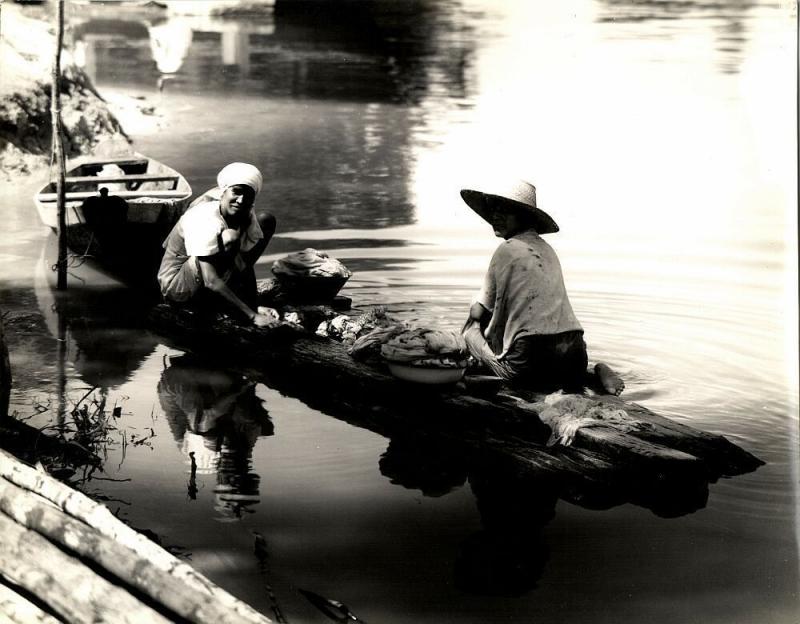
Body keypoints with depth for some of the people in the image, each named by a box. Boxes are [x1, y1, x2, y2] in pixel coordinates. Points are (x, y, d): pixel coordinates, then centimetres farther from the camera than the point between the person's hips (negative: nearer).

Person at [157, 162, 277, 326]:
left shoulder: (248, 218, -9)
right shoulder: (205, 221, -32)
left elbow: (247, 266, -8)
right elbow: (211, 281, -38)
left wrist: (255, 305, -21)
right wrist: (253, 316, -41)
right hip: (176, 284, -8)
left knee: (266, 220, 4)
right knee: (230, 238, -36)